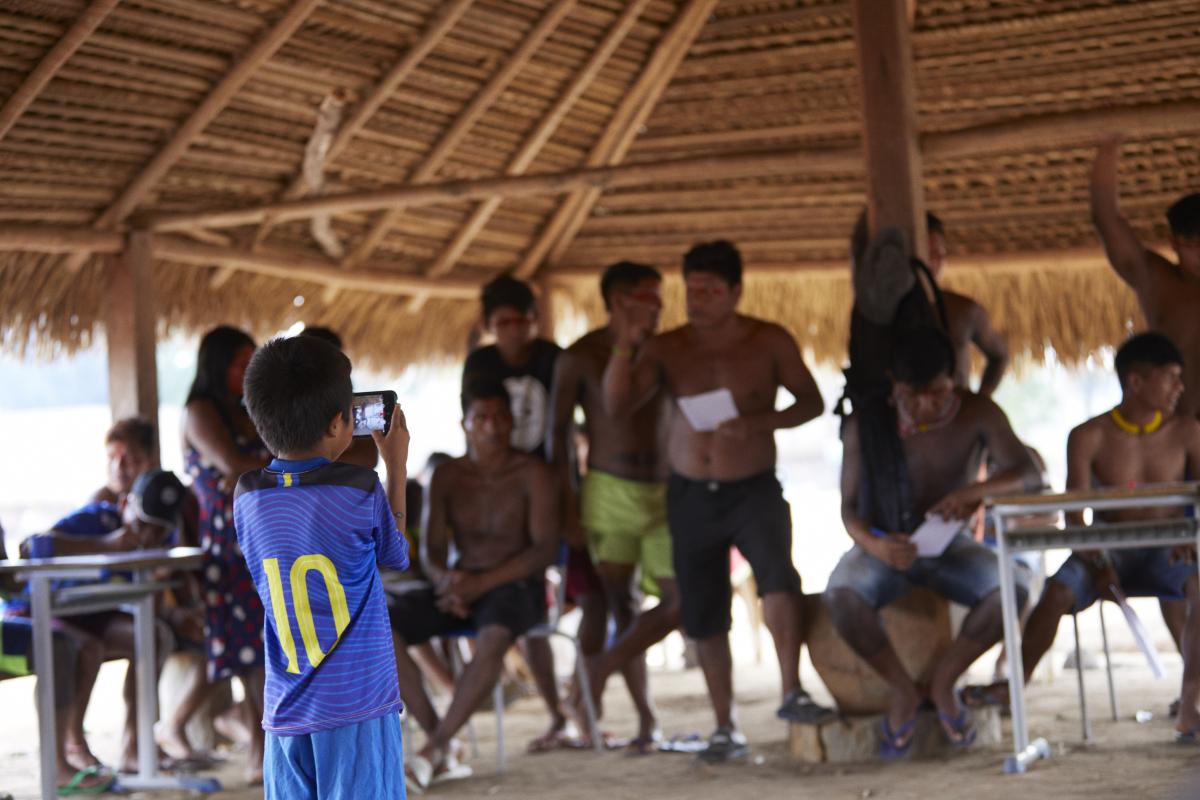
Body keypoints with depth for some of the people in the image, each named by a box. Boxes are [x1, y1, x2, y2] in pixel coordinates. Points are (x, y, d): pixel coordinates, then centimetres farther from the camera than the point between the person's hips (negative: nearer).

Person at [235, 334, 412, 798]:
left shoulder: (247, 498, 2)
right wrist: (397, 466, 19)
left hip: (286, 712, 4)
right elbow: (398, 556, 10)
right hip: (359, 708, -4)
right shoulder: (360, 491, -9)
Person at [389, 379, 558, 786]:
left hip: (516, 588, -4)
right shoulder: (446, 476, 8)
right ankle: (438, 738, -21)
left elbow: (544, 549, -12)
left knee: (493, 638, -40)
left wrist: (482, 583, -23)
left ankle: (434, 748, -31)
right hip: (462, 585, 4)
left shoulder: (533, 474, -4)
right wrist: (446, 579, -19)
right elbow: (431, 549, 6)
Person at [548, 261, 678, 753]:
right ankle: (646, 719, 8)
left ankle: (602, 667, 11)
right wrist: (570, 509, -6)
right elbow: (559, 435, 0)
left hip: (665, 492, 3)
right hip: (609, 491, -3)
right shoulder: (580, 357, 0)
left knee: (681, 599, -6)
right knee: (623, 609, -1)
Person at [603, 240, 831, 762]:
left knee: (777, 573, -30)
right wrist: (626, 344, -25)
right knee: (703, 616, 7)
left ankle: (792, 692, -24)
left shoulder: (769, 342, -4)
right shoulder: (666, 349, -2)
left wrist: (758, 423, -17)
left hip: (754, 489, -2)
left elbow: (811, 402, 0)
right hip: (690, 496, 2)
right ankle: (726, 729, 20)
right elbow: (616, 405, -11)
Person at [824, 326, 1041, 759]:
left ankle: (944, 680, -7)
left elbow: (1027, 472, -20)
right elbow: (850, 507, -12)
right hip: (886, 547, -1)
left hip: (950, 546, 1)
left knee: (1013, 588, -30)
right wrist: (874, 545, -35)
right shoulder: (865, 424, -14)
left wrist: (978, 491, -41)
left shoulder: (976, 412, -11)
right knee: (841, 596, -35)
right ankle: (903, 689, -10)